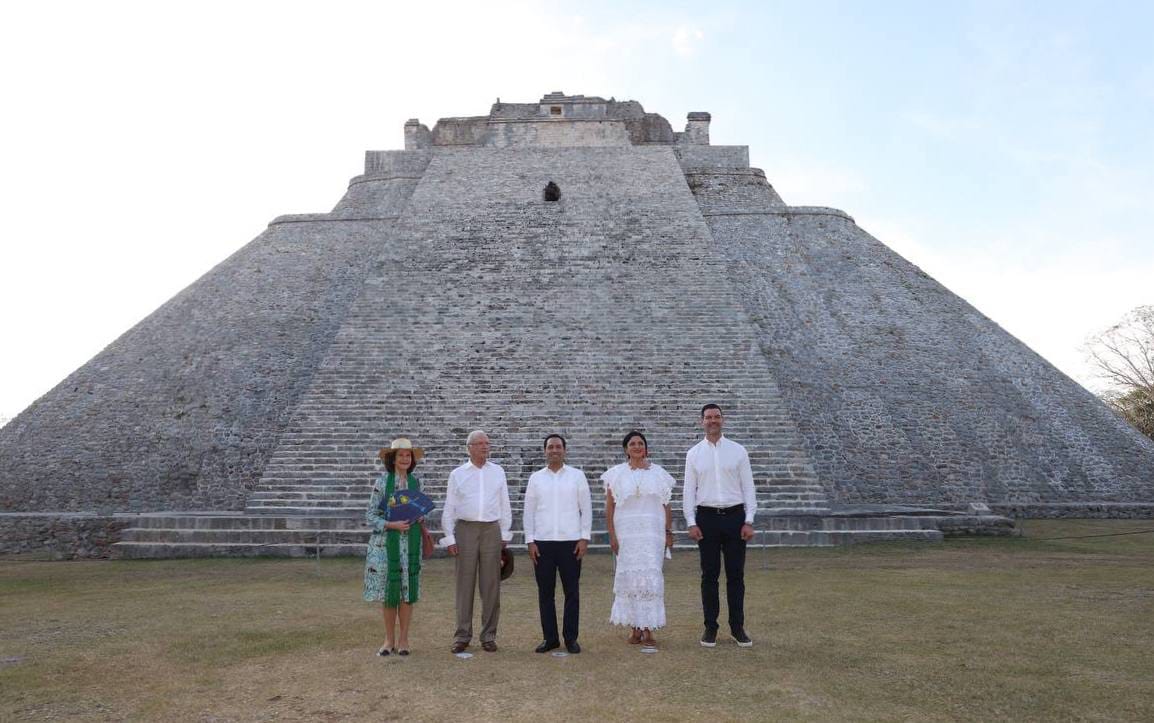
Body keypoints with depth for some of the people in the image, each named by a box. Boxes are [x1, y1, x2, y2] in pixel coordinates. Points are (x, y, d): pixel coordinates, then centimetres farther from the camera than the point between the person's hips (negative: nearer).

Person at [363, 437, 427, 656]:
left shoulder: (415, 482, 6)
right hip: (387, 542, -2)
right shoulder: (382, 482, -4)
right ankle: (389, 640, 20)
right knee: (388, 591, 5)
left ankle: (403, 640, 17)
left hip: (410, 543, 2)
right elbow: (370, 515, -5)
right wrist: (392, 525, -17)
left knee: (407, 591, 5)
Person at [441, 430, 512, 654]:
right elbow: (449, 508, 6)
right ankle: (462, 635, 10)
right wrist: (449, 538, 0)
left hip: (491, 530, 1)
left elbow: (505, 506, 11)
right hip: (466, 529, -1)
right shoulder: (457, 474, 6)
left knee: (491, 585, 3)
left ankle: (489, 636, 12)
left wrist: (505, 534, 7)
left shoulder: (498, 472, 9)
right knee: (465, 584, 1)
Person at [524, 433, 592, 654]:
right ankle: (550, 638, 16)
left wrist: (585, 538, -4)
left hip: (571, 542, -1)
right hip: (542, 543, 1)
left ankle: (571, 638, 14)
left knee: (571, 592, 3)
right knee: (545, 593, 6)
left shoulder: (577, 476, 4)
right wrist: (530, 541, 0)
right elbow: (529, 511, 7)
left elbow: (586, 508, 3)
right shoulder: (536, 478, 7)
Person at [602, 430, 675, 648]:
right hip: (626, 532, 0)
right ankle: (635, 628, 15)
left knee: (650, 576, -3)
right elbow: (609, 507, 2)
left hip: (652, 532, 0)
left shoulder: (658, 473, 7)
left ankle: (647, 629, 5)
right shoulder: (617, 474, 3)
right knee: (630, 577, 3)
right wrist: (612, 535, -3)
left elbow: (666, 505, 8)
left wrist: (669, 532, 3)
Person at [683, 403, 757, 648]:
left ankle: (737, 627, 17)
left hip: (735, 516, 0)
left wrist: (749, 521, -4)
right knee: (709, 575, 6)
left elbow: (748, 488, 3)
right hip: (707, 517, 0)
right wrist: (691, 523, -4)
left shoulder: (738, 451, 3)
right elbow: (689, 491, 4)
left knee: (736, 574, 5)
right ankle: (710, 627, 16)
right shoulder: (694, 453, 4)